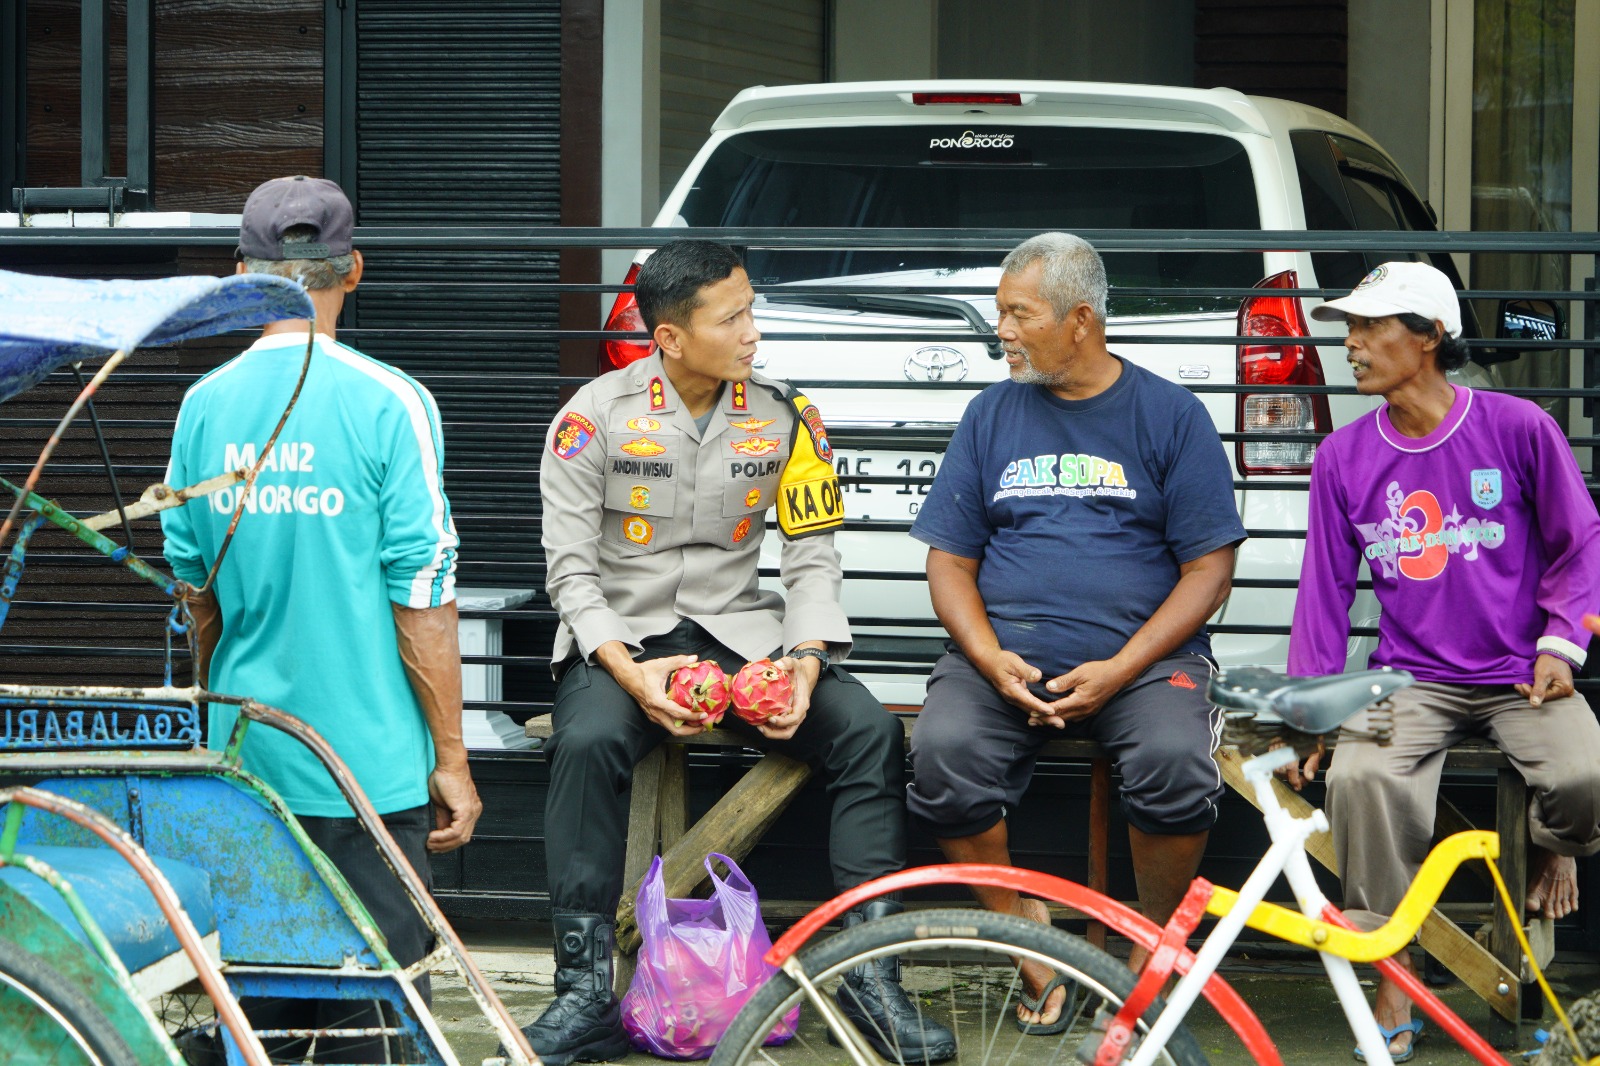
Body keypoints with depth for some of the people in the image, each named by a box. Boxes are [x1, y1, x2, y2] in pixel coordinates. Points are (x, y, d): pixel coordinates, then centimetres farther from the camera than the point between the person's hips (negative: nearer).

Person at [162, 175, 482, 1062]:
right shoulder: (386, 404, -11)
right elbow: (422, 597, -11)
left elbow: (195, 585, 12)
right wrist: (451, 757, -3)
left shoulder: (205, 407, 2)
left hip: (242, 756, 5)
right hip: (367, 757, -4)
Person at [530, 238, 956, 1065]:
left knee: (870, 730, -22)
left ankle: (869, 971, -17)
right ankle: (585, 991, -30)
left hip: (738, 628, 3)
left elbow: (813, 557, 3)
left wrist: (806, 662, -16)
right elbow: (571, 568, -6)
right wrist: (631, 674, -22)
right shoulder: (596, 416, -6)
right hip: (622, 634, -3)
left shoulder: (783, 417, 2)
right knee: (587, 743, -35)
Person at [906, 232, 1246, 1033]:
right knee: (943, 751, -29)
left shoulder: (1169, 415, 5)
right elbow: (950, 560, 12)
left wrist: (1118, 670, -13)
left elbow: (1209, 568, 1)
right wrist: (991, 659, -9)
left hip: (1140, 652, -2)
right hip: (1004, 651, 2)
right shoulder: (992, 415, 13)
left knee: (1175, 760, -33)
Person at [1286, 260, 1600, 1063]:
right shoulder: (1343, 457, 4)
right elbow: (1325, 587, 9)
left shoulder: (1518, 428, -3)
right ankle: (1393, 992, -20)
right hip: (1411, 679, 1)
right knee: (1361, 777, -31)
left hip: (1519, 676, -1)